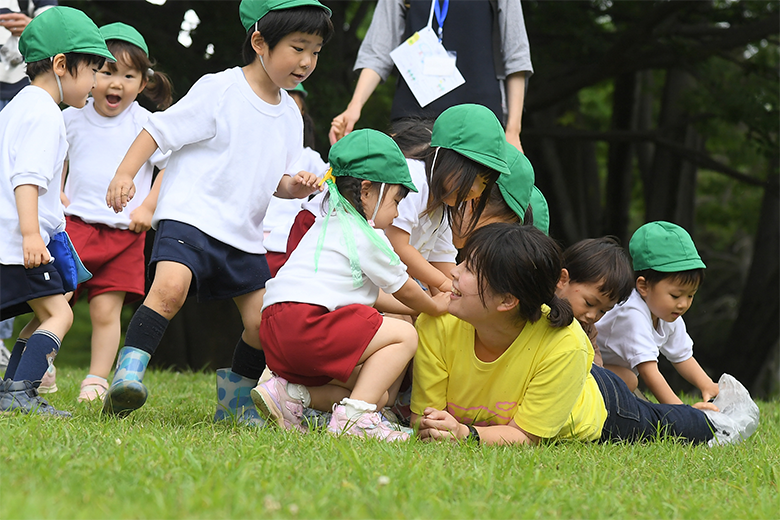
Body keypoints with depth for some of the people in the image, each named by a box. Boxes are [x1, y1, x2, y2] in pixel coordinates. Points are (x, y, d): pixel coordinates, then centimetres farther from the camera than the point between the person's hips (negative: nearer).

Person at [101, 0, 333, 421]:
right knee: (171, 287, -31)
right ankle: (129, 374, -28)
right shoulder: (218, 91, -8)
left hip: (243, 236, 7)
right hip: (188, 217, -7)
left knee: (264, 321, 1)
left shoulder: (289, 114, 13)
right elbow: (160, 130, -8)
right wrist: (124, 174, -19)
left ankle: (234, 400, 21)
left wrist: (294, 186, 0)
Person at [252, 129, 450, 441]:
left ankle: (291, 394, 0)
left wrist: (418, 307, 39)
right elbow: (402, 289, 11)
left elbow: (371, 295, 37)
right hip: (305, 324, -10)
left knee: (381, 395, 12)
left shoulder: (328, 226, 29)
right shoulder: (366, 236, -1)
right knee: (404, 336, -6)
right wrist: (435, 307, 31)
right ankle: (353, 417, -19)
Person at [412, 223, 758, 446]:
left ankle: (715, 420, 59)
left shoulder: (564, 343, -45)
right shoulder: (436, 326, -38)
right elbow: (425, 417, -29)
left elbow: (526, 435, -38)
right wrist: (435, 427, -53)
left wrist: (467, 435, -56)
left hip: (596, 408, -3)